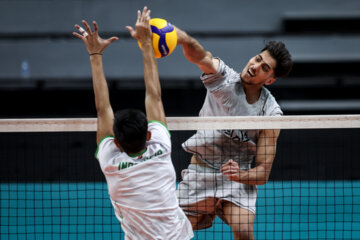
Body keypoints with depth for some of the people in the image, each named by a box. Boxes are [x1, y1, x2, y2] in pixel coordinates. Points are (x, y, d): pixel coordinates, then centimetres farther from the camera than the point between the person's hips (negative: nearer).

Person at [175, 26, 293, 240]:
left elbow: (263, 173, -7)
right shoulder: (222, 77, -9)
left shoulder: (271, 112, -8)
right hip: (200, 172, 1)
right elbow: (200, 55, -33)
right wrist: (178, 36, -53)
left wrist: (240, 175, -29)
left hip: (240, 178, 0)